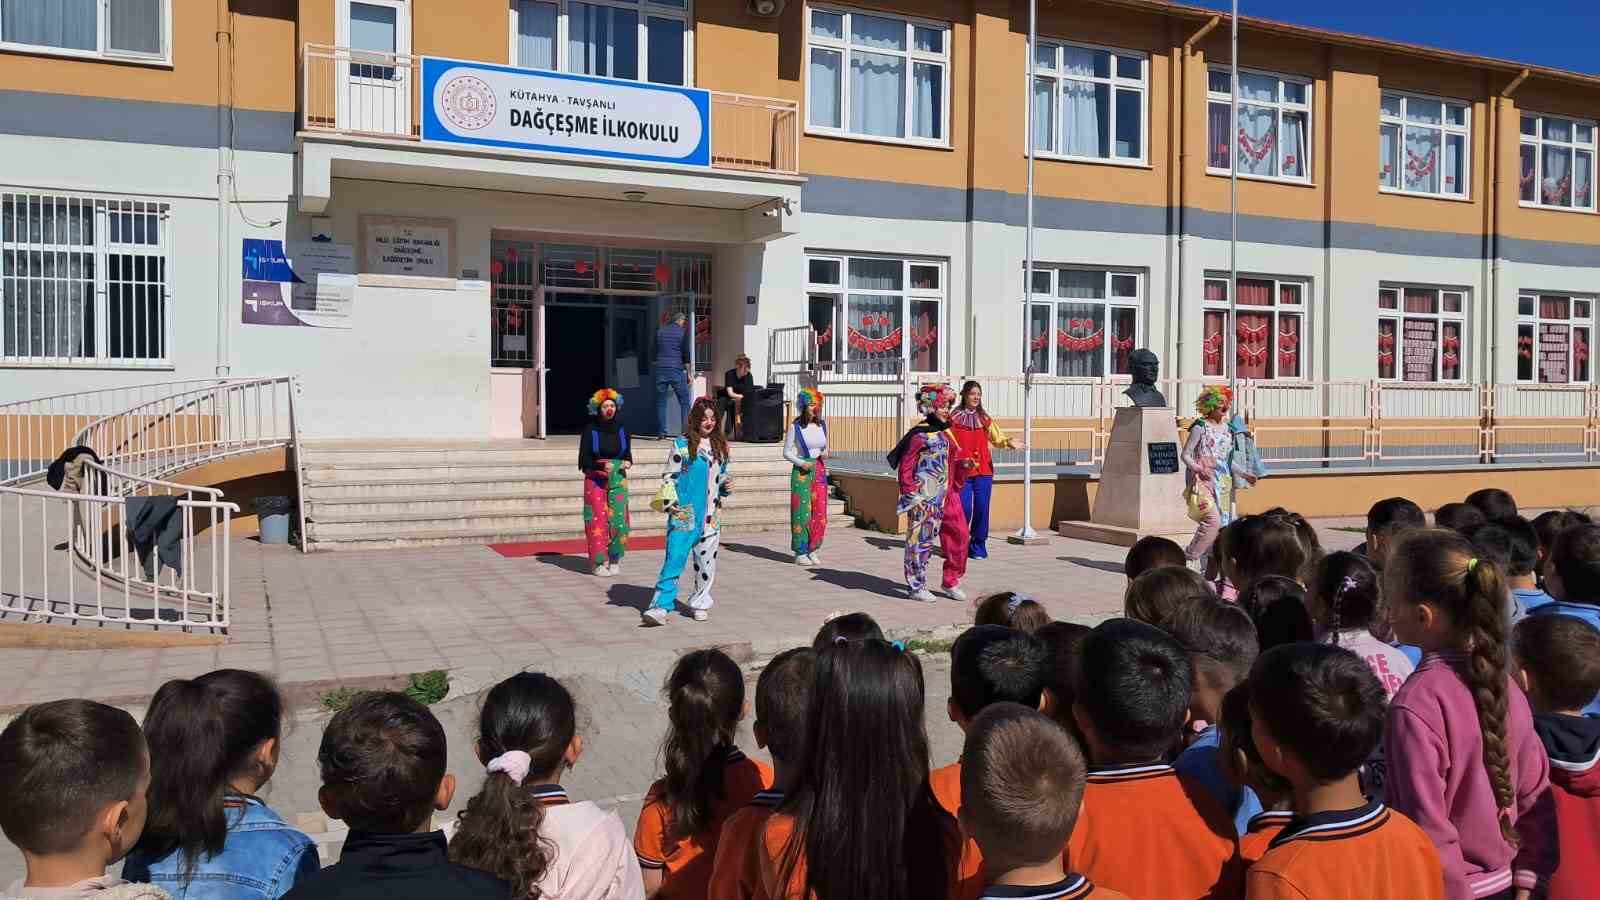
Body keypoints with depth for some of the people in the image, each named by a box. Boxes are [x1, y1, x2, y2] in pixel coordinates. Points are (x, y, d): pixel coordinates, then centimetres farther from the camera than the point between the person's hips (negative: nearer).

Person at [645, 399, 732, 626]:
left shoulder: (720, 446, 12)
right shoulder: (682, 445, -2)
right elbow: (669, 476, -3)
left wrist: (726, 486, 4)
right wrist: (669, 503, -14)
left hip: (711, 515, 4)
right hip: (684, 513, -4)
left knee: (706, 561, 8)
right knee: (674, 559, -10)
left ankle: (700, 604, 21)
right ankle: (661, 606, -9)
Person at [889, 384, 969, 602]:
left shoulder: (946, 433, 14)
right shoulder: (919, 434, -10)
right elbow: (905, 467, -12)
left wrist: (962, 465, 9)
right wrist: (911, 495, -15)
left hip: (948, 494, 8)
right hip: (925, 497, -8)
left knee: (959, 534, 6)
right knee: (921, 539, 0)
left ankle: (951, 581, 20)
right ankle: (916, 586, 12)